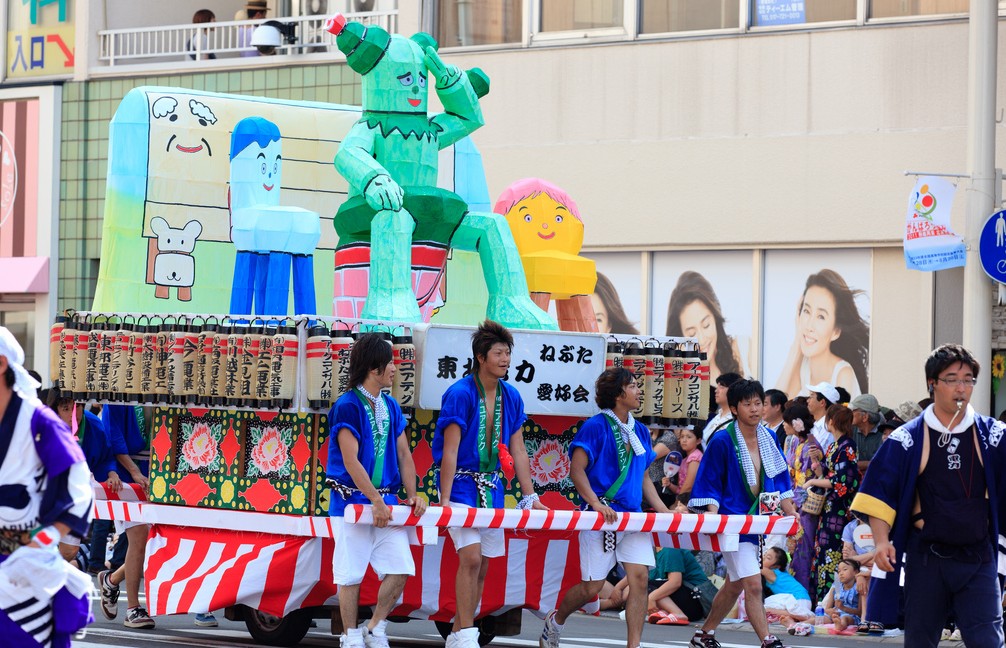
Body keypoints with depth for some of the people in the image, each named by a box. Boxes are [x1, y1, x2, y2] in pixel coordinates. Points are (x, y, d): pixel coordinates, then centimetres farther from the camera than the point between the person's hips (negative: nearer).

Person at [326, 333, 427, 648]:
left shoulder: (390, 407, 11)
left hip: (386, 500, 6)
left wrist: (412, 494, 2)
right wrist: (376, 501, -18)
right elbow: (350, 461, -16)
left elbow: (404, 454, 14)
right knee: (351, 574, -1)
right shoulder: (347, 406, -11)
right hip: (353, 501, -6)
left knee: (400, 569, -1)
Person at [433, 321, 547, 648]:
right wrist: (445, 501, -20)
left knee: (482, 565, 7)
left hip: (492, 486, 6)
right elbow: (450, 450, -16)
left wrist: (530, 496, 6)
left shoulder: (511, 397, 5)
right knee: (471, 557, -17)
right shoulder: (460, 394, -14)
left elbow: (518, 452, 10)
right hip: (462, 483, -6)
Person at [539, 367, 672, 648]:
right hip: (601, 517, -6)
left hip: (633, 516, 6)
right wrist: (596, 504, -24)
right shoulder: (596, 426, -7)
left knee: (639, 577, -10)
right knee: (592, 587, 0)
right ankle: (555, 621, 29)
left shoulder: (640, 431, 14)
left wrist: (663, 510, 10)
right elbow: (576, 470, -12)